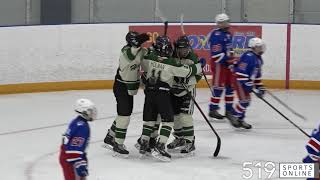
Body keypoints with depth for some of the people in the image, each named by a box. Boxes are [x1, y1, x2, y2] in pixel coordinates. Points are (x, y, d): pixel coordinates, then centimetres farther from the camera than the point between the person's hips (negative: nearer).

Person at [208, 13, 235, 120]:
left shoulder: (228, 34, 15)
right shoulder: (216, 35, -16)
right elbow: (216, 53, -22)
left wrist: (233, 61, 17)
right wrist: (228, 60, -22)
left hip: (227, 64, 9)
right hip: (218, 64, -9)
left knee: (230, 86, 11)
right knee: (218, 87, -7)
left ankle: (229, 110, 18)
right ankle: (213, 110, 0)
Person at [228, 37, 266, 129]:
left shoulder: (258, 59, 12)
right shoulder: (248, 57, -21)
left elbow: (257, 74, 21)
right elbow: (241, 72, -26)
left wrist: (260, 87, 17)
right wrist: (248, 85, -25)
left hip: (247, 81, 10)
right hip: (239, 80, -10)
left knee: (246, 101, 12)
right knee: (244, 100, -15)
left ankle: (240, 119, 21)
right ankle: (234, 117, -1)